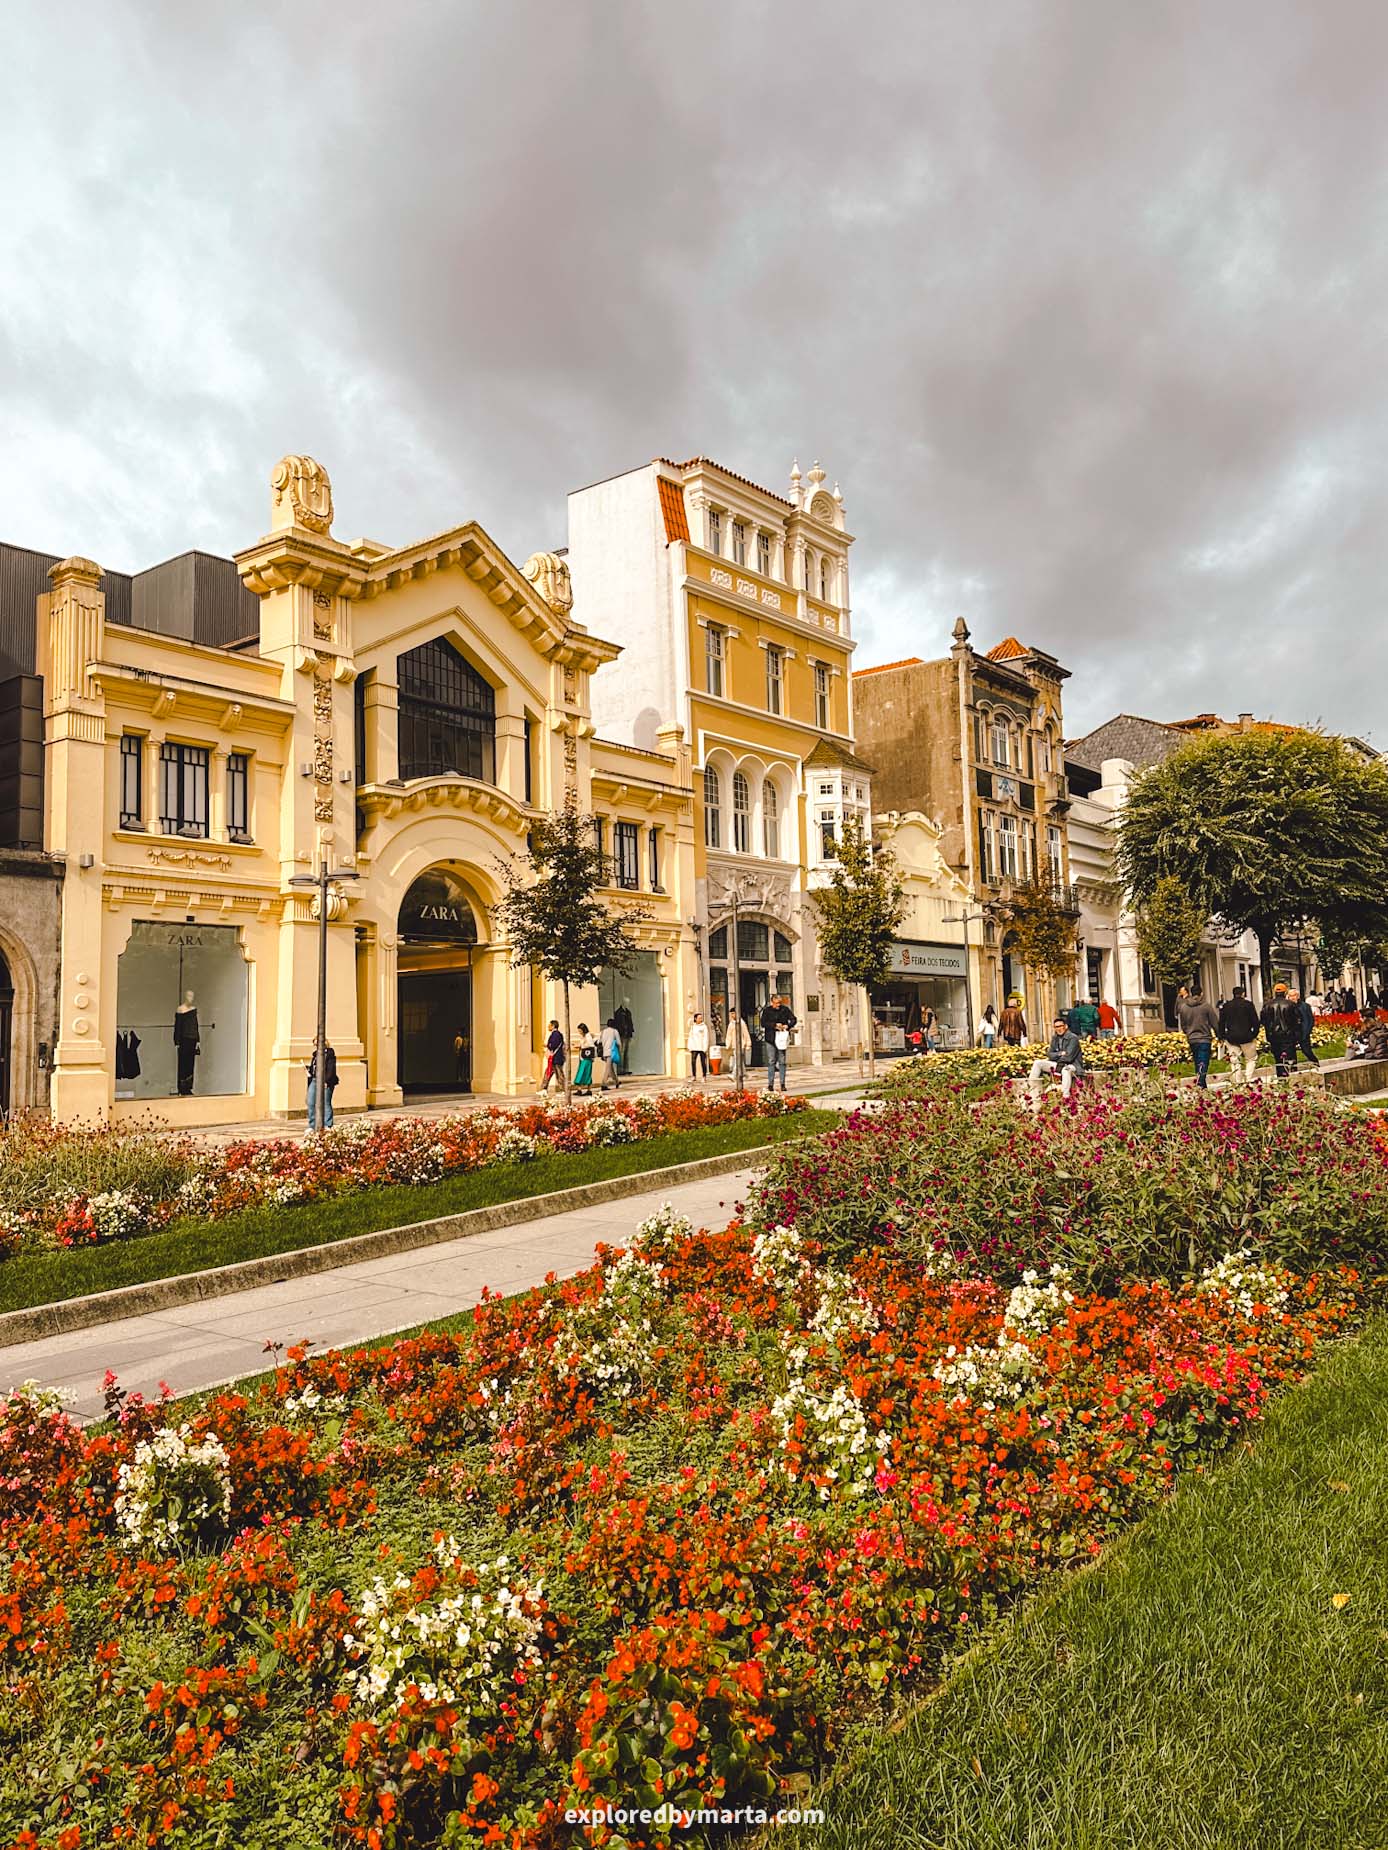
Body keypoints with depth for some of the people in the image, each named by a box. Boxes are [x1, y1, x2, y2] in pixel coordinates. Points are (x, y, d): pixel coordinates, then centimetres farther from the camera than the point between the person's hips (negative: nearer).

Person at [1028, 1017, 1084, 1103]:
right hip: (1059, 1064, 7)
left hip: (1072, 1065, -7)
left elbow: (1068, 1057, -19)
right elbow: (1049, 1054, 4)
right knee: (1037, 1063, -5)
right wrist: (1060, 1054, -13)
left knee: (1066, 1070, -41)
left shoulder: (1073, 1038, -12)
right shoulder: (1055, 1038, 10)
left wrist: (1056, 1056, -7)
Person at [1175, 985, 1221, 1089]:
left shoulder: (1183, 1007, 3)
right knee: (1203, 1065, -7)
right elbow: (1215, 1023, -4)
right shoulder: (1206, 1006, -9)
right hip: (1205, 1039, -4)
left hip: (1191, 1039, 4)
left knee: (1197, 1064, 15)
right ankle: (1201, 1085, -20)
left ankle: (1203, 1086, 21)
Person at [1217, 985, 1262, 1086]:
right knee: (1251, 1058, 8)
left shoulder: (1225, 1006, 6)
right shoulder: (1248, 1004, -2)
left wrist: (1222, 1036, 12)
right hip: (1246, 1036, -3)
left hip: (1231, 1037, 3)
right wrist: (1255, 1034, 6)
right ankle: (1248, 1080, -3)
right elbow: (1255, 1021, -3)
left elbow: (1221, 1023, 7)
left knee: (1235, 1061, 7)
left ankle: (1237, 1082, 3)